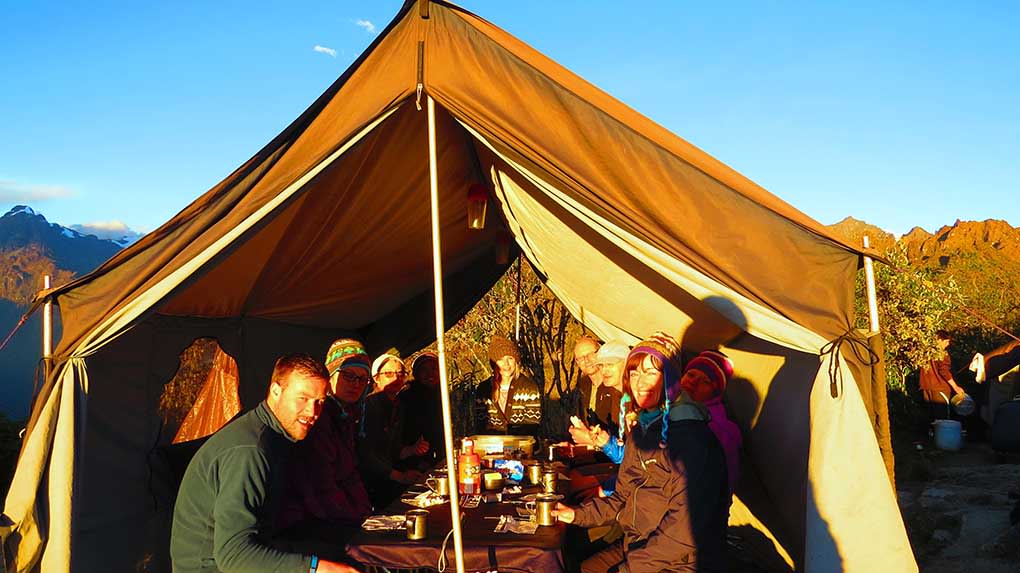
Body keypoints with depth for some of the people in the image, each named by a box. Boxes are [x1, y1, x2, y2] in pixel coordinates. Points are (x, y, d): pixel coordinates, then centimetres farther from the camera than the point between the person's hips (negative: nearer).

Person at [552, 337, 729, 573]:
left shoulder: (689, 434, -20)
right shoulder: (641, 430, 8)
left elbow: (686, 525, -24)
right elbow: (623, 499, 16)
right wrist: (578, 514, 6)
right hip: (637, 547, 8)